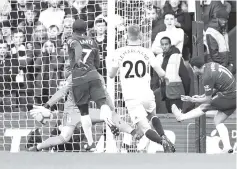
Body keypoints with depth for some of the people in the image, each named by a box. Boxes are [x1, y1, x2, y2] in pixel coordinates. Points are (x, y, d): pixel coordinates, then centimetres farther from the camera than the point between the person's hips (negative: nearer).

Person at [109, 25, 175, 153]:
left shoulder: (119, 52, 1)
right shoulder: (146, 52, 4)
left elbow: (111, 74, 9)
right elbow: (161, 73, 3)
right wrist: (163, 76, 27)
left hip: (131, 97, -2)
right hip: (147, 94, 3)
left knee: (145, 128, -5)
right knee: (152, 115, 32)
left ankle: (162, 141, -33)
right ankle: (164, 137, 8)